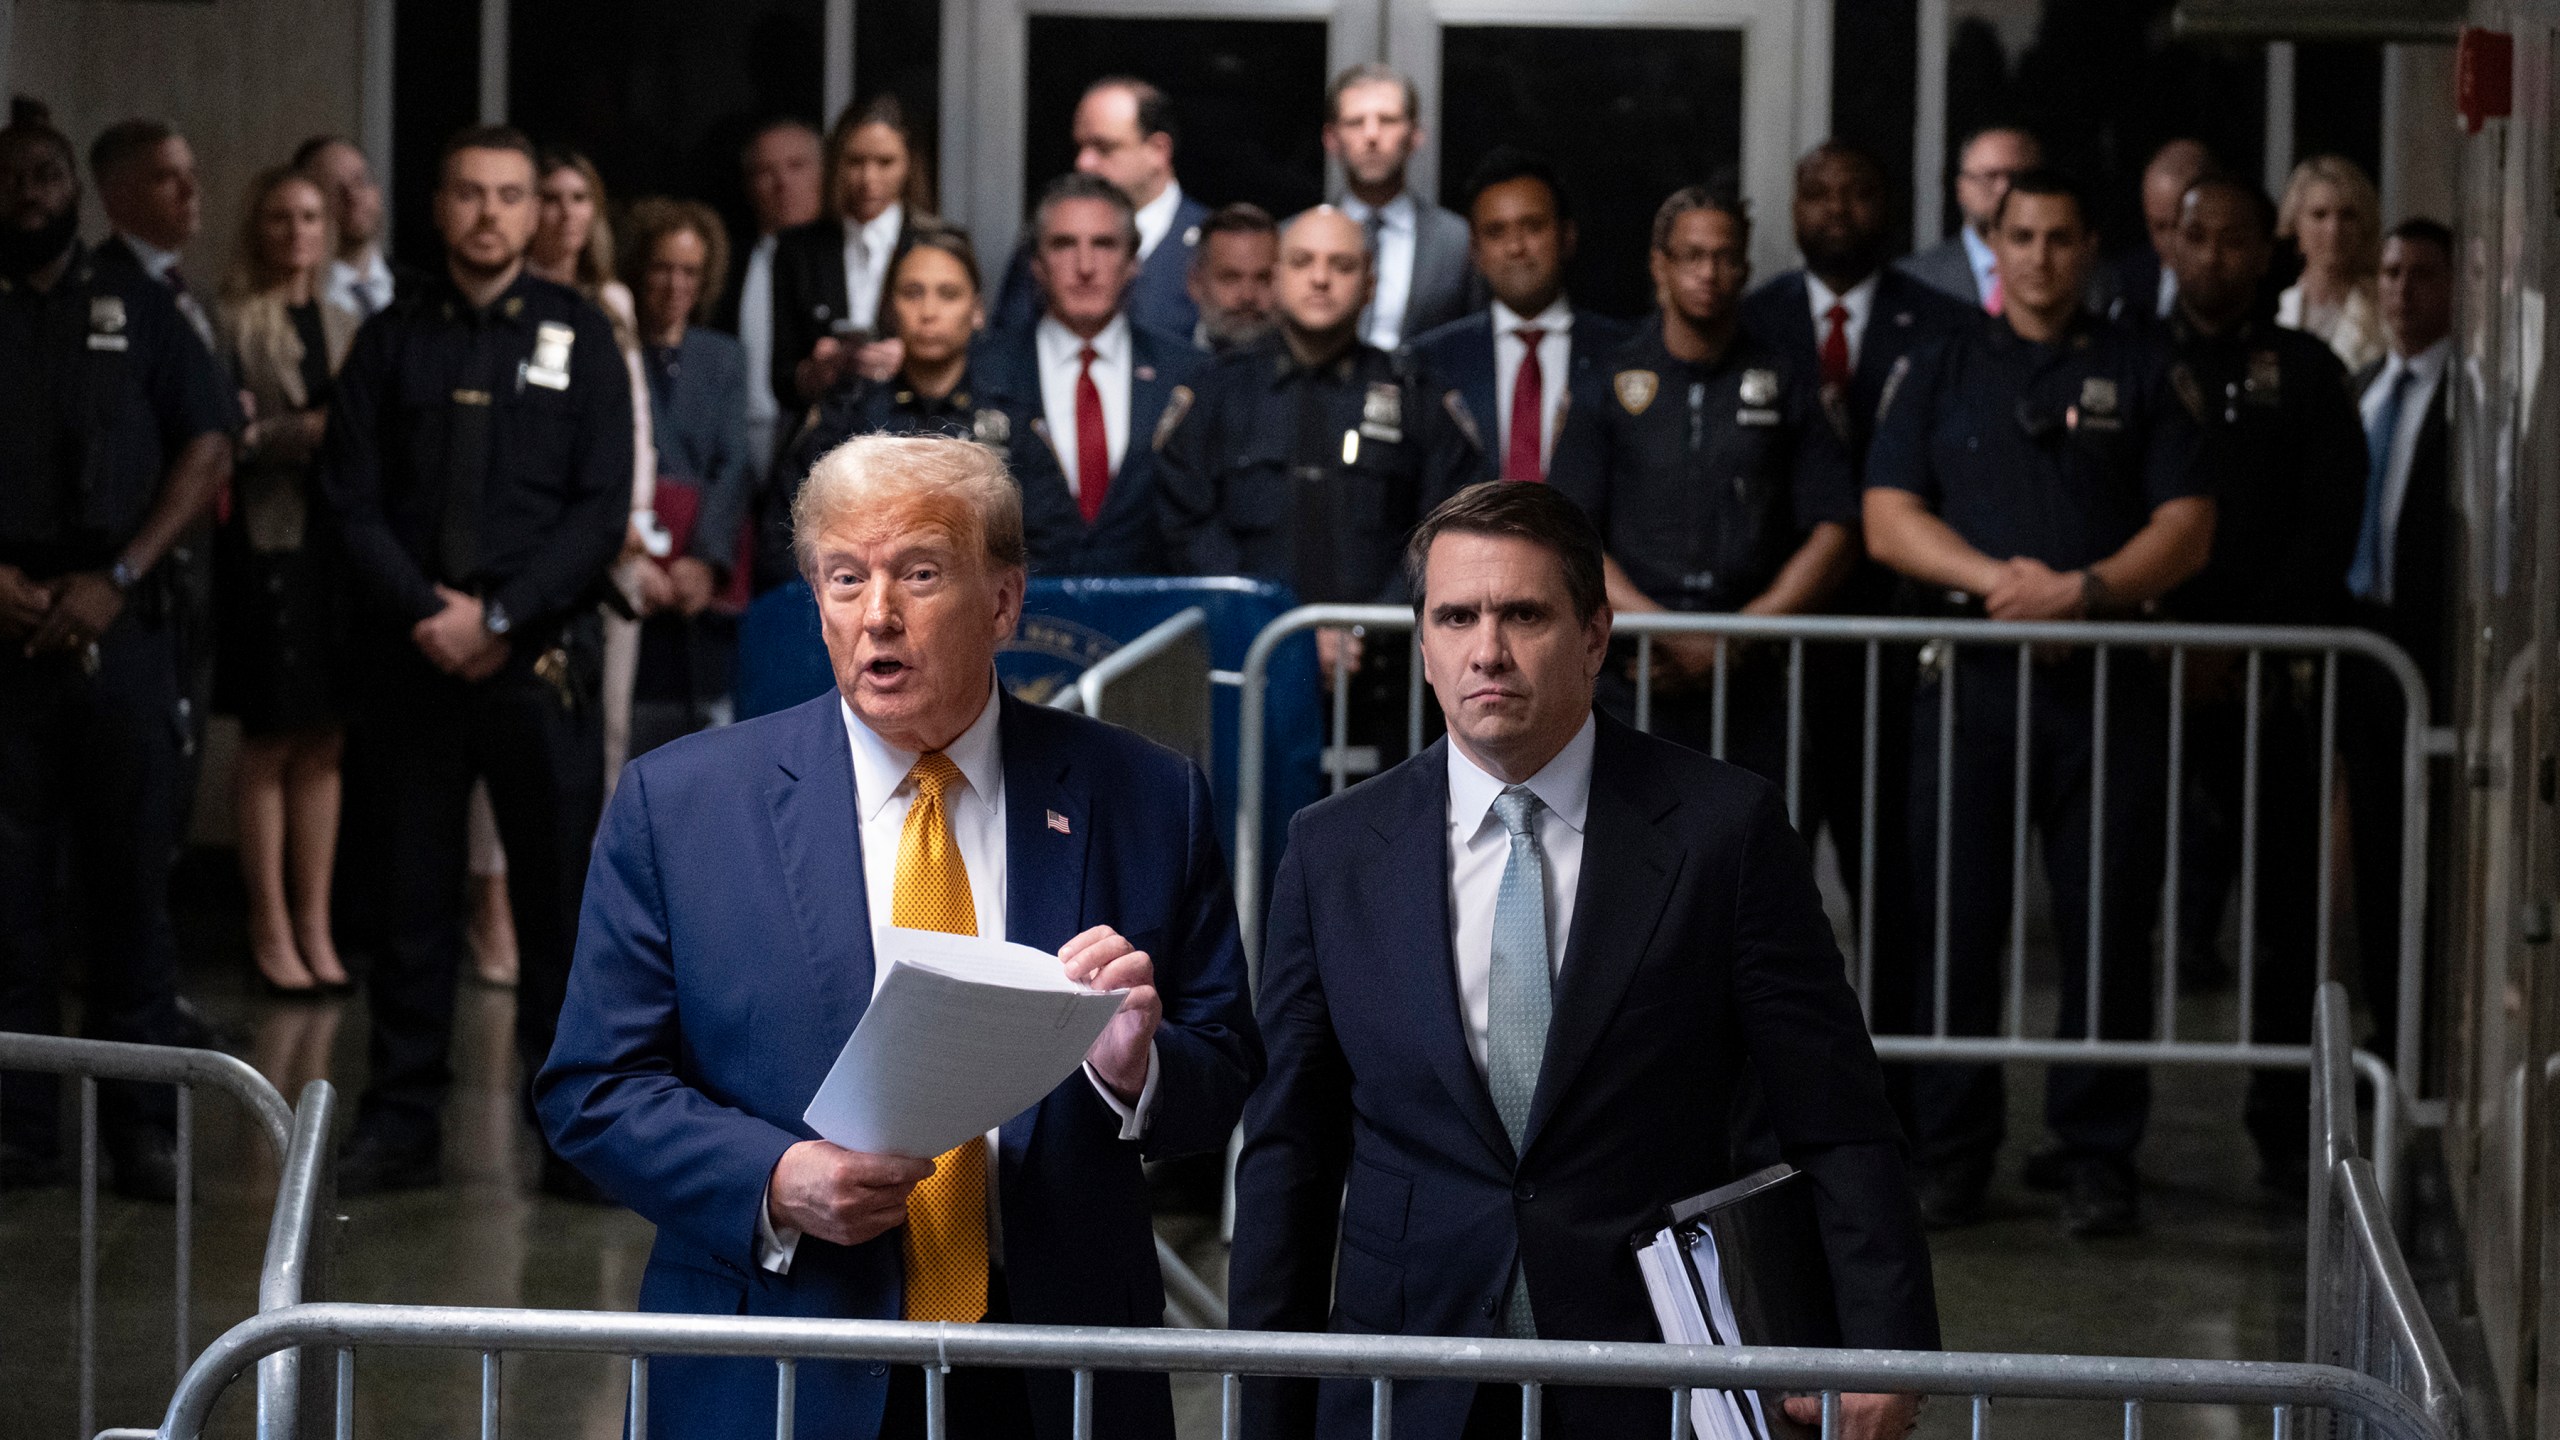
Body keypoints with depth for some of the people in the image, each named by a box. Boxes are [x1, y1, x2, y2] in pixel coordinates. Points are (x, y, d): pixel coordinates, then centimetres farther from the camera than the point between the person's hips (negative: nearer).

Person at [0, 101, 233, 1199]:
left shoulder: (139, 310, 12)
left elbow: (208, 451, 5)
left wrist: (117, 578, -6)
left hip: (119, 626, 0)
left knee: (131, 879, 0)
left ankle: (142, 1126, 4)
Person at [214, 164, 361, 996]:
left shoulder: (346, 327, 15)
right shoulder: (230, 324, -3)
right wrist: (295, 434, -19)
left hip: (341, 543, 5)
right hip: (266, 544, -5)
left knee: (323, 744, 7)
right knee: (270, 744, 0)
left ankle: (315, 928, 13)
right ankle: (271, 932, 7)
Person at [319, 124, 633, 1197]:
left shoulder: (578, 337, 5)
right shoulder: (389, 343, 9)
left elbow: (603, 507, -1)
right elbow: (352, 503, 4)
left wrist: (498, 616, -11)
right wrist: (427, 614, -10)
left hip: (539, 655, -1)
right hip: (407, 655, 1)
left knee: (560, 895, 0)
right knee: (408, 895, 4)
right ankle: (402, 1127, 11)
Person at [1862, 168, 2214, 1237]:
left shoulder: (2141, 376, 12)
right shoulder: (1938, 375, 14)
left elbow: (2188, 528, 4)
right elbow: (1888, 520, 4)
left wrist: (2085, 589, -13)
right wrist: (1999, 578, -11)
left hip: (2111, 681, 0)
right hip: (1970, 677, 1)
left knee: (2106, 927, -2)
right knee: (1954, 923, -1)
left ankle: (2096, 1159, 4)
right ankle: (1948, 1157, 7)